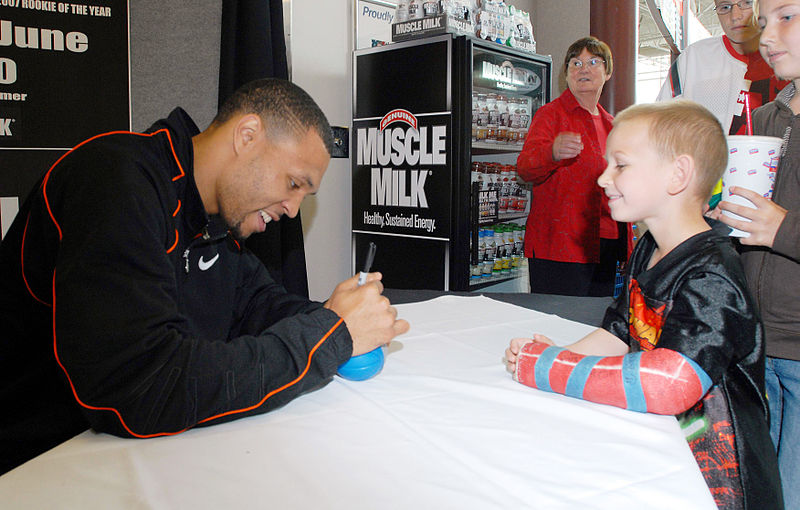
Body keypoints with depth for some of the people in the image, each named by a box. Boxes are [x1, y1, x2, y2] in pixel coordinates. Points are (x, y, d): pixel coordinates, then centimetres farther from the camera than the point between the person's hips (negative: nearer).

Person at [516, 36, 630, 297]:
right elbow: (524, 168, -17)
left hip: (606, 245, 7)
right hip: (559, 246, -6)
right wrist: (553, 153, -39)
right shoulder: (550, 114, -1)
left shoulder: (610, 124, 18)